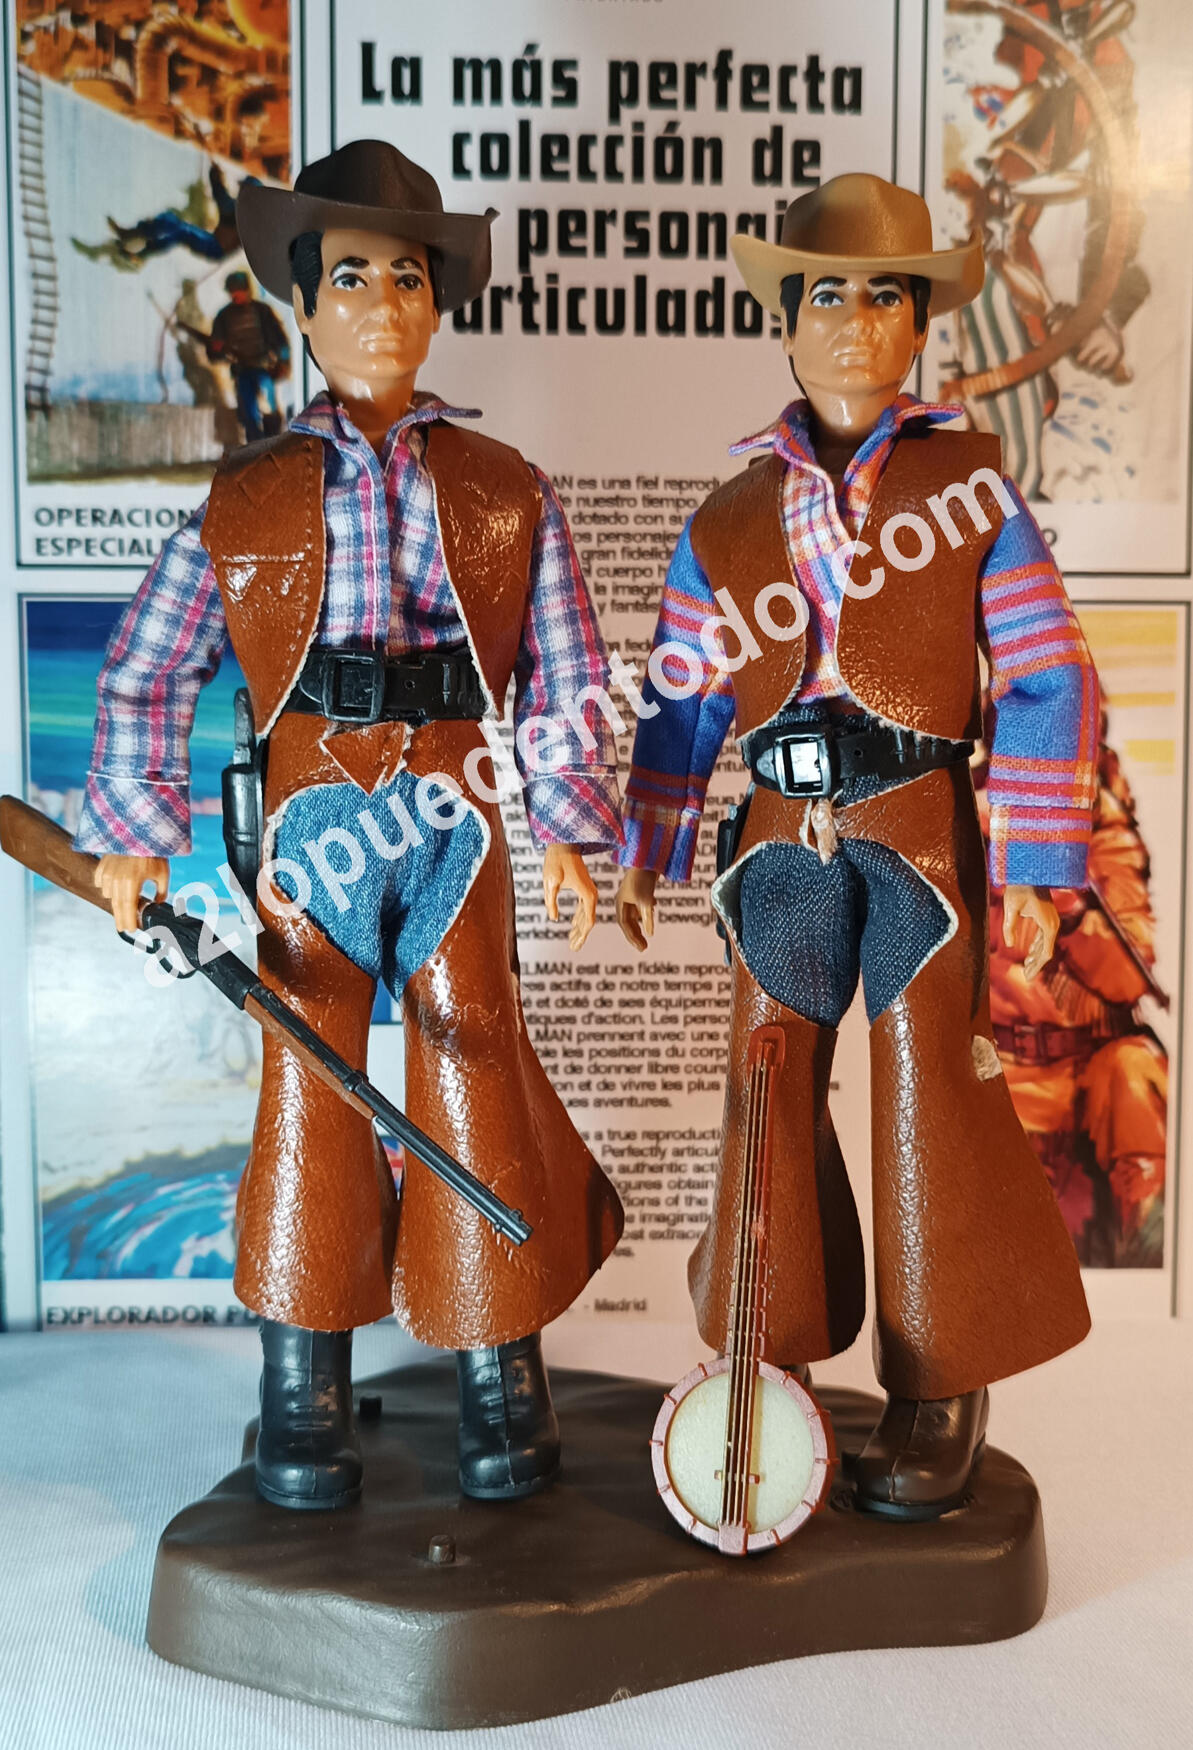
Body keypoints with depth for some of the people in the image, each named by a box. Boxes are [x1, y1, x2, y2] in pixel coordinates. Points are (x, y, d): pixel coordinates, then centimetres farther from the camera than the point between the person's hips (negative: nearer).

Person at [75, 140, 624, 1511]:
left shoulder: (505, 494, 8)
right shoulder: (246, 500, 6)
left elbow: (563, 676, 8)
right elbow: (143, 677, 8)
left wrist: (568, 826, 2)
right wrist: (130, 835, 2)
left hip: (456, 820, 0)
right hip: (310, 822, 0)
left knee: (473, 1071, 4)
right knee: (308, 1084, 4)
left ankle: (499, 1371, 21)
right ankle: (302, 1395, 19)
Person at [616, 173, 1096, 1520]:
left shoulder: (968, 485, 1)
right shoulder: (725, 521, 8)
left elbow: (1049, 681, -3)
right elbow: (680, 702, 12)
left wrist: (1035, 861, -9)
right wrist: (645, 856, 8)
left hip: (922, 840, -2)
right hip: (780, 848, 3)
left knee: (929, 1107, 3)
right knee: (769, 1103, 10)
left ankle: (940, 1388, 22)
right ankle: (767, 1368, 28)